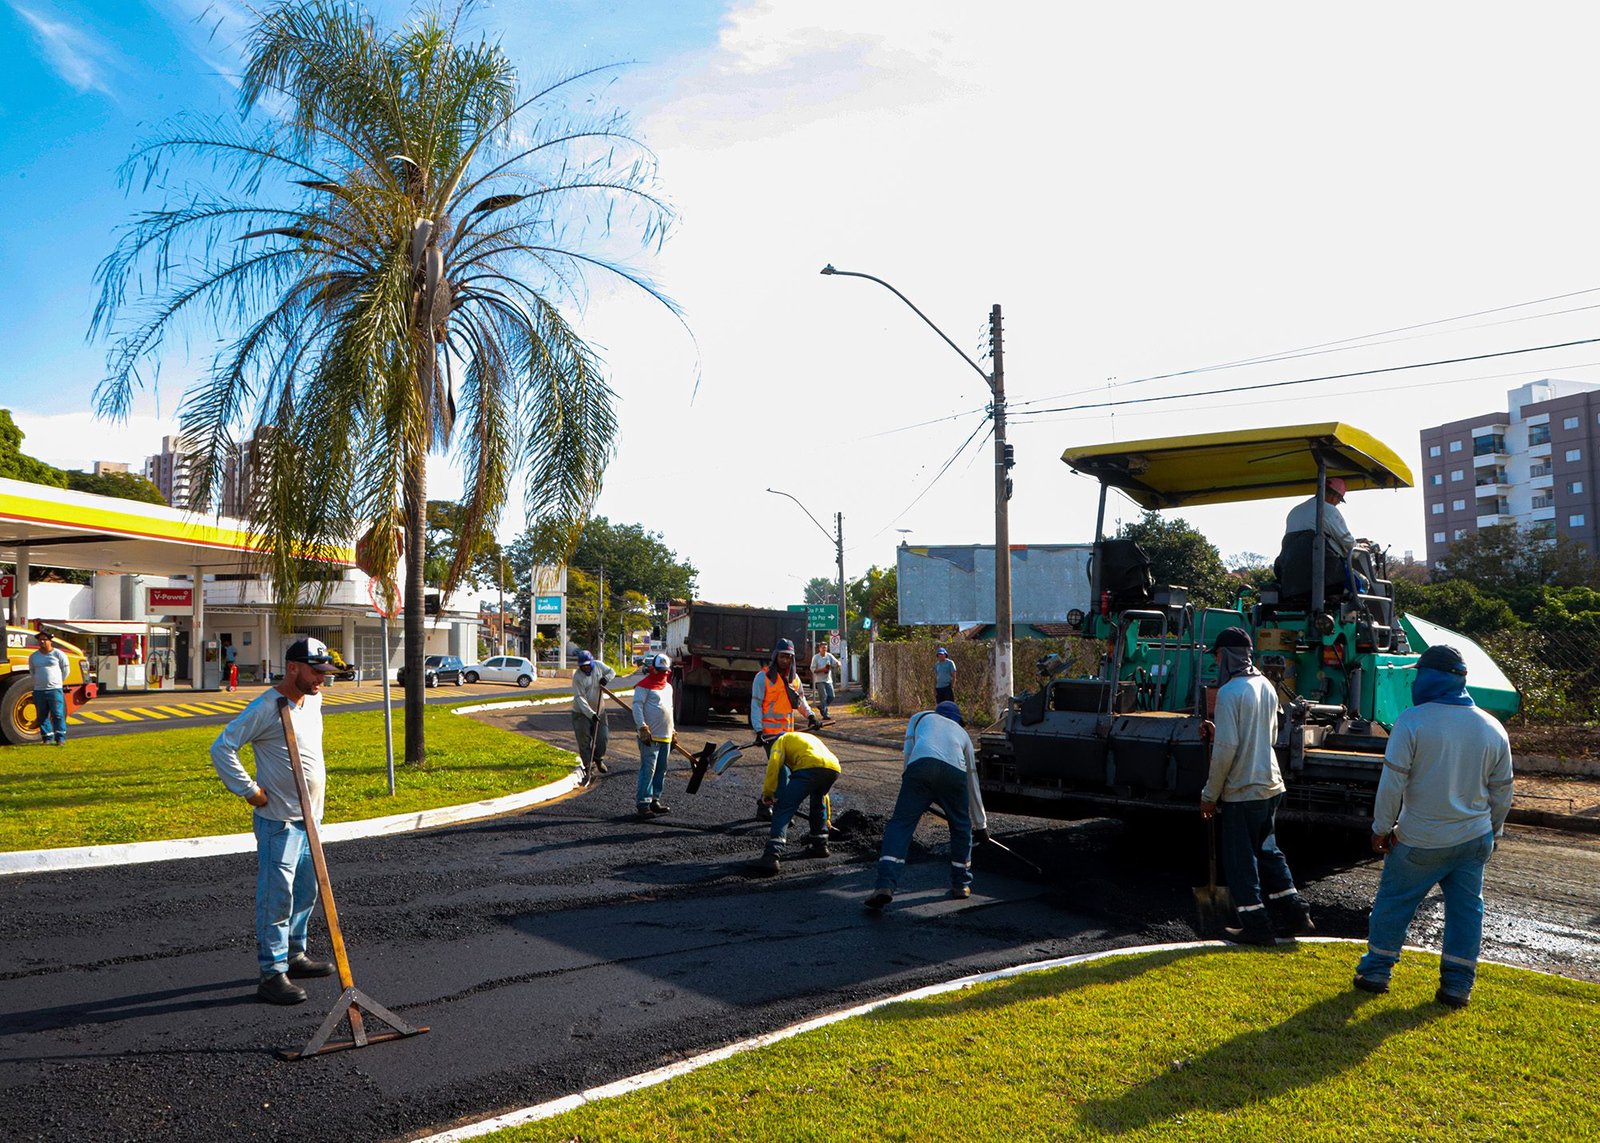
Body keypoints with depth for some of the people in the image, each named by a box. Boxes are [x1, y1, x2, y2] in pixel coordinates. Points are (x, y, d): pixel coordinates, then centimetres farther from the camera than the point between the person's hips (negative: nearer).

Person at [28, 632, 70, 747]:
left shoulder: (58, 654, -1)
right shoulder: (34, 656, 10)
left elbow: (66, 669, 5)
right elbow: (31, 671, 24)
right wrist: (38, 681, 16)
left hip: (55, 690, -4)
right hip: (39, 690, 4)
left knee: (58, 715, -5)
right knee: (42, 716, 7)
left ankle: (60, 738, -1)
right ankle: (47, 738, 14)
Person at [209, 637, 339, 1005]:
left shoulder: (314, 700, 10)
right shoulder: (266, 707, -17)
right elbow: (222, 748, -18)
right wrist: (249, 790, -17)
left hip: (309, 817, 9)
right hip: (279, 820, -9)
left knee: (306, 892, 18)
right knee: (276, 898, -4)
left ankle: (294, 956, 32)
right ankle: (272, 974, 3)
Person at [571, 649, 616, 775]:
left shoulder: (598, 665, -7)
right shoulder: (577, 676, -20)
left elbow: (612, 672, 10)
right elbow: (579, 698, -23)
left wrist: (606, 678, -15)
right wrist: (591, 713, -30)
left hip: (598, 709, 4)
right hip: (581, 711, -4)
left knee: (603, 737, 5)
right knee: (584, 740, -3)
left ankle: (598, 759, 27)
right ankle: (588, 763, 10)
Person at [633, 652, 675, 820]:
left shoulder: (668, 687, 19)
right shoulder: (644, 685, -7)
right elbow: (637, 706, -14)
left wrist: (672, 732, 26)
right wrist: (643, 728, -21)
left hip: (665, 737, 8)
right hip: (650, 737, -8)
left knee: (661, 770, 11)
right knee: (648, 770, -11)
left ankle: (654, 801, 20)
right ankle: (643, 803, -11)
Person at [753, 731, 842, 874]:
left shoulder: (781, 740, 28)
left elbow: (774, 764, 3)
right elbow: (821, 788, 47)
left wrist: (767, 792, 7)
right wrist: (826, 818, 53)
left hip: (810, 767, -7)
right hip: (834, 768, 7)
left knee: (784, 808, -5)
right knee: (818, 802, 34)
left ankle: (773, 855, -19)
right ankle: (820, 845, 37)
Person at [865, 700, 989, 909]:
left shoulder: (921, 717, 36)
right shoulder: (963, 733, 40)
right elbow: (973, 784, 42)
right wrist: (980, 825, 49)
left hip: (921, 765, -1)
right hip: (954, 770, 2)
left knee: (900, 824, 0)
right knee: (961, 827, 23)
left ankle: (885, 885, -13)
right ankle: (961, 884, 29)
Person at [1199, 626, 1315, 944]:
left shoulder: (1229, 692, -18)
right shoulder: (1267, 687, 7)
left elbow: (1226, 747, -21)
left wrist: (1210, 794, -12)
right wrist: (1218, 732, 20)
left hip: (1241, 790, -8)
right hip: (1270, 786, 8)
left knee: (1240, 859, 4)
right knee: (1267, 850, 21)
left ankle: (1256, 926, 10)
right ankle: (1295, 915, 23)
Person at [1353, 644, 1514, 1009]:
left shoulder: (1412, 721, -16)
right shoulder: (1492, 729, 1)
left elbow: (1392, 782, -16)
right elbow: (1502, 790, 10)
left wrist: (1381, 828, -5)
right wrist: (1493, 831, 23)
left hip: (1421, 841, -4)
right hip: (1474, 839, 4)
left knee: (1393, 902, 10)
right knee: (1466, 909, 14)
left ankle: (1375, 972, 19)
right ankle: (1458, 985, 18)